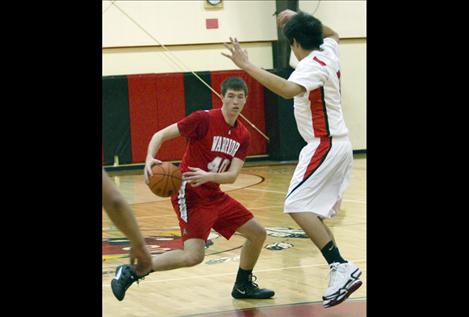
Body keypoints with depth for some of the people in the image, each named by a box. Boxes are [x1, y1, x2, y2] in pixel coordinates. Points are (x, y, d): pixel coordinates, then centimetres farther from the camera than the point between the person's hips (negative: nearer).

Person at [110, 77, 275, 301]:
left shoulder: (243, 136, 4)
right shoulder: (204, 119, -15)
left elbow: (232, 176, -6)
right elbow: (161, 135, -13)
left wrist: (208, 176, -27)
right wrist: (150, 159, -32)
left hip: (214, 196, 8)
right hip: (190, 195, -8)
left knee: (258, 233, 8)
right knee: (193, 256, -22)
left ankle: (243, 286, 29)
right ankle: (130, 272, -10)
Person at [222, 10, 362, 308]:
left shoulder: (311, 66, -17)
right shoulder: (329, 52, 9)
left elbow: (288, 89, -38)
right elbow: (332, 34, 36)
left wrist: (246, 65, -37)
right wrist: (299, 18, 27)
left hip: (325, 147, -10)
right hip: (337, 145, 10)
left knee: (297, 206, -18)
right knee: (311, 212, 12)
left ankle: (342, 268, -25)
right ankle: (342, 271, 9)